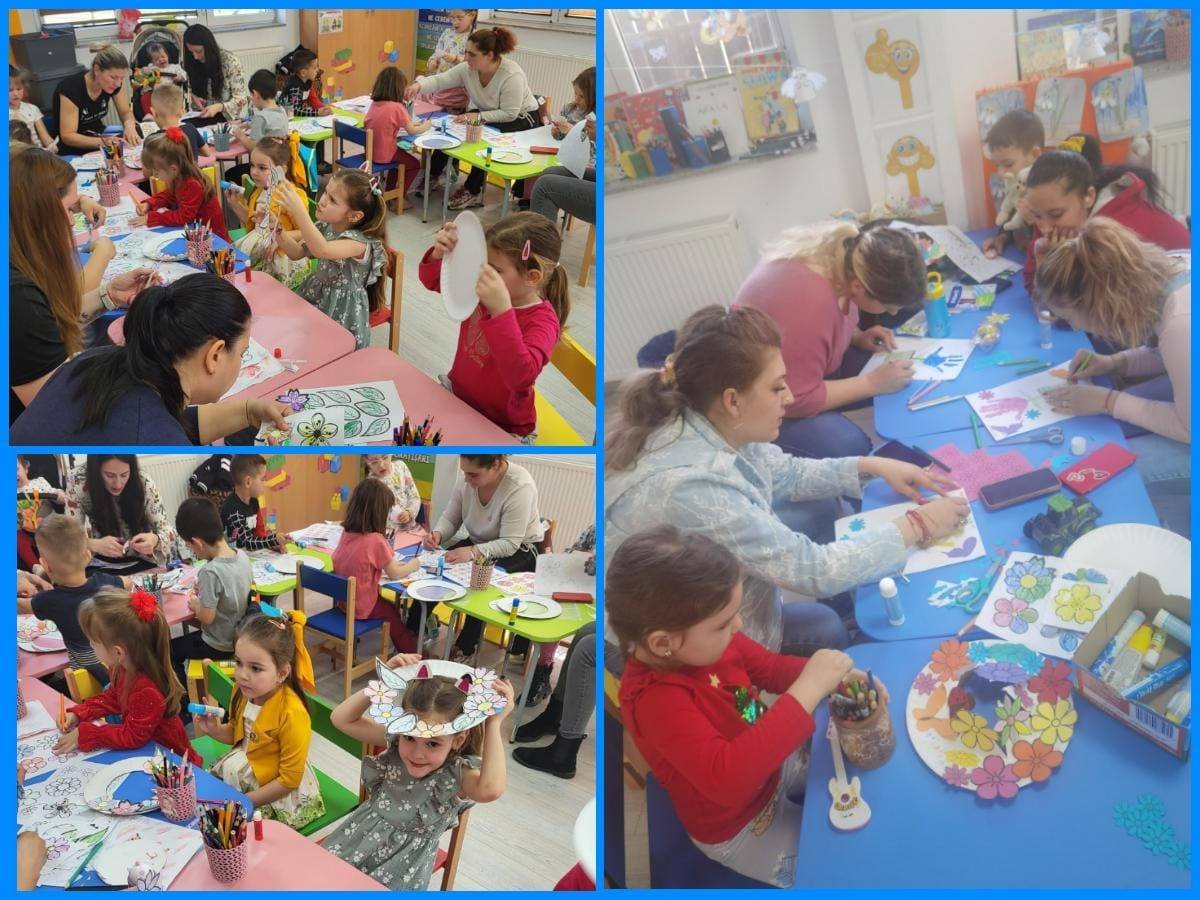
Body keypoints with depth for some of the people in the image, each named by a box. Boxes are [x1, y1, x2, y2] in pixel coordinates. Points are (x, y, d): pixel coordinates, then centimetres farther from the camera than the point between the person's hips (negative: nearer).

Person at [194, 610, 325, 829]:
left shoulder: (292, 714, -30)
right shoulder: (243, 690, -10)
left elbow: (289, 780, -22)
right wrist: (213, 729, -7)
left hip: (278, 794, -7)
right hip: (243, 771, 7)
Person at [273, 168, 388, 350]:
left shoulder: (360, 241, -26)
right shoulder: (324, 227, -2)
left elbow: (322, 250, -44)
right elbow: (296, 252, 7)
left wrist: (299, 211, -49)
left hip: (342, 309, -7)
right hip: (316, 294, 7)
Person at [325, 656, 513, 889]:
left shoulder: (456, 774, -22)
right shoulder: (394, 742, -7)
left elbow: (490, 790, -45)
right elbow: (341, 719, -7)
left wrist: (494, 723, -43)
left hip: (405, 863, -4)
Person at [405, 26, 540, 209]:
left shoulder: (512, 75, -31)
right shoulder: (467, 68, -13)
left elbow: (509, 114, -30)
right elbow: (440, 80, -17)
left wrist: (478, 117, -34)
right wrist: (419, 85, -37)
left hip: (520, 118, -6)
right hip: (486, 114, 7)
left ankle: (473, 192, -14)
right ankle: (432, 176, 5)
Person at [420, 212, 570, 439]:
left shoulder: (542, 322, -25)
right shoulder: (484, 289, -5)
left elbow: (521, 376, -44)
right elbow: (432, 281, 9)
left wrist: (502, 310, -51)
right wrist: (439, 253, -15)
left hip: (501, 430, -7)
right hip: (456, 395, 7)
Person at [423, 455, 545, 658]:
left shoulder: (519, 487, -30)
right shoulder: (467, 479, -13)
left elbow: (510, 544, -30)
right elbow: (450, 518, -2)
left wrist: (473, 552, -43)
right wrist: (437, 534, -23)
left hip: (520, 550, -6)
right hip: (479, 542, 6)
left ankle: (465, 649, -13)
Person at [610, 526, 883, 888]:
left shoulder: (704, 642, -17)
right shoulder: (654, 698, -40)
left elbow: (772, 668, 2)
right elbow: (727, 779, -51)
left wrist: (838, 677, -18)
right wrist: (808, 689, -49)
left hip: (773, 764, 7)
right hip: (739, 830, -7)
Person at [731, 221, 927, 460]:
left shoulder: (847, 252, -14)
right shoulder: (806, 302, -38)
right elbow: (794, 399, -32)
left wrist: (857, 337, -7)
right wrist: (873, 383, -25)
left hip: (811, 369, 9)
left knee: (908, 378, -2)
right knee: (849, 448, -27)